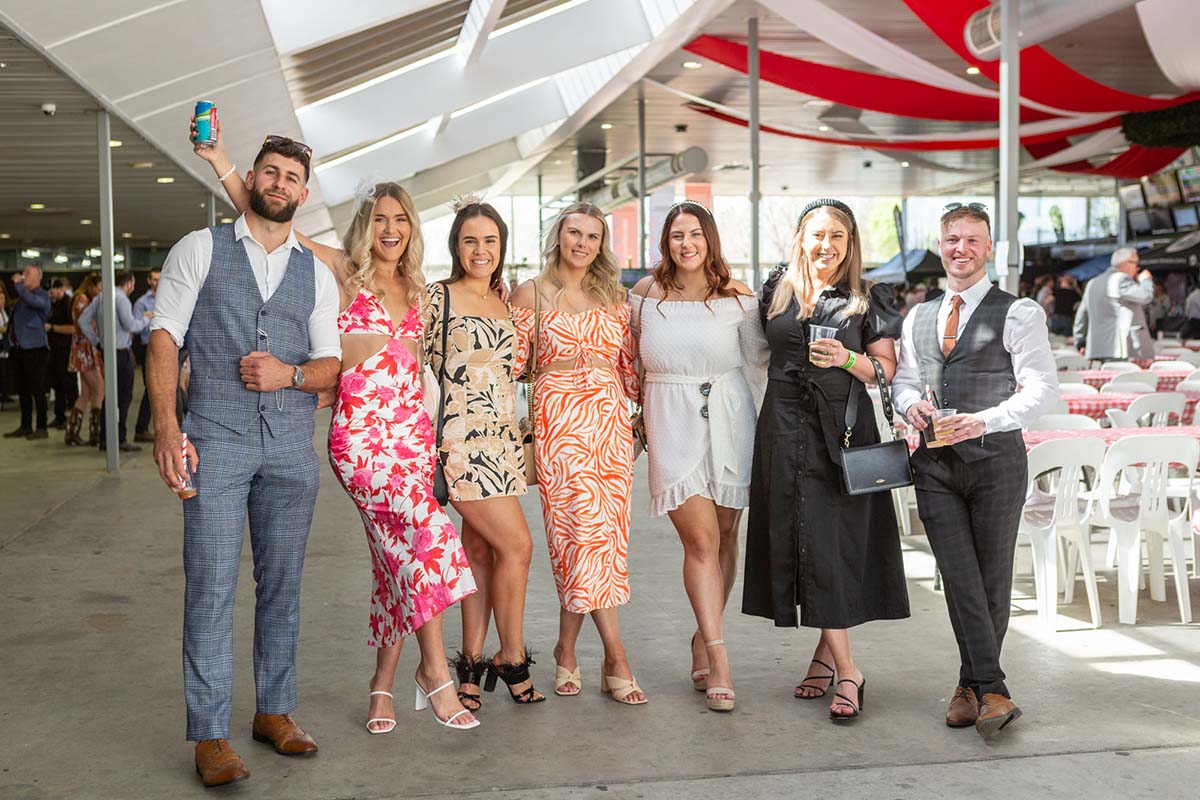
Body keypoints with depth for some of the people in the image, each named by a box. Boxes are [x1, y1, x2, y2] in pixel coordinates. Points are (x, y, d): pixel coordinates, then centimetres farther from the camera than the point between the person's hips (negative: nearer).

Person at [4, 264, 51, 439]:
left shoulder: (42, 295, -5)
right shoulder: (22, 296, 18)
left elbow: (32, 301, -29)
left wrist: (18, 284, -16)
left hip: (34, 348, -8)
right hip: (19, 349, 8)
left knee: (37, 390, -6)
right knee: (22, 390, 11)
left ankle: (42, 428, -1)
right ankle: (25, 427, 18)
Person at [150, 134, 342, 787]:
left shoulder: (316, 274, 14)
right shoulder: (200, 249, 6)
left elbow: (330, 365, 13)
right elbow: (163, 339, -1)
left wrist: (290, 374, -10)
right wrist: (167, 427, -14)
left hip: (291, 445, 3)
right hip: (217, 438, -3)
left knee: (282, 584, 9)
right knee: (211, 584, -5)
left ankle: (274, 710, 21)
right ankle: (210, 736, 2)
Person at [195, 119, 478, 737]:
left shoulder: (413, 290, 17)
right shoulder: (343, 271, 2)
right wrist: (221, 162, -13)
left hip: (412, 431, 6)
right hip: (358, 435, -5)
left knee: (399, 556, 4)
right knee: (425, 525, -24)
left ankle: (383, 683, 17)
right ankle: (435, 667, -14)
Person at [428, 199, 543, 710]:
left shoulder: (505, 301, 16)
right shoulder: (437, 297, -3)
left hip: (503, 438, 6)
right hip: (463, 437, -6)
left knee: (480, 549, 8)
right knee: (517, 545, -8)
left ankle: (472, 664, 14)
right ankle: (513, 659, 7)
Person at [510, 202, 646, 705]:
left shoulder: (613, 296, 15)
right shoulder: (531, 294, 6)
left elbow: (629, 364, 15)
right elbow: (514, 363, 5)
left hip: (610, 419, 4)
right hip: (558, 420, -3)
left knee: (593, 533, 0)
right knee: (586, 529, -11)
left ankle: (567, 650, 14)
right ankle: (616, 659, -8)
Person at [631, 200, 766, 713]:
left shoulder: (738, 299, 3)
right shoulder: (645, 295, 7)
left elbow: (759, 364, 6)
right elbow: (636, 362, 19)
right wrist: (638, 419, 19)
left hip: (729, 421, 1)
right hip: (671, 425, -1)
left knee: (724, 537, 7)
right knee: (700, 540, -9)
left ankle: (703, 640, 24)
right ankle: (718, 659, -7)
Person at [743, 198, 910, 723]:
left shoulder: (868, 300, 4)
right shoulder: (778, 290, 13)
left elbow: (887, 369, 2)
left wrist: (849, 360, -14)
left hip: (843, 429, -3)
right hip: (784, 430, 3)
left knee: (832, 543, -9)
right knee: (798, 542, 1)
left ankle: (826, 655, 3)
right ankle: (845, 669, 10)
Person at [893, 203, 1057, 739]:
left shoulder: (1018, 313, -1)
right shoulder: (917, 318, 16)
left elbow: (1042, 387, -7)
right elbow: (904, 378, 21)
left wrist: (985, 420, -20)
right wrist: (911, 403, -3)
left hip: (995, 457, -3)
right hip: (935, 461, 3)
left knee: (992, 578, 3)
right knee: (958, 577, -4)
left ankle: (971, 684, 17)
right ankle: (992, 691, -2)